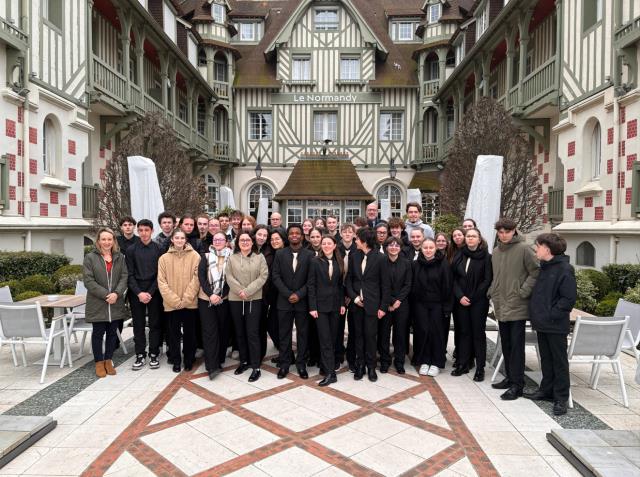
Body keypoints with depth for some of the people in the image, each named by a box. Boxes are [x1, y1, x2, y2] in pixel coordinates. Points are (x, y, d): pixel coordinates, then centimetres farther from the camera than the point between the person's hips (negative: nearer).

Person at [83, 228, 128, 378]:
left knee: (112, 333, 10)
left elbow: (124, 277, 1)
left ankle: (108, 360, 24)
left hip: (116, 303, 3)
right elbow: (88, 280, -10)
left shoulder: (120, 257, 8)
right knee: (98, 333, 6)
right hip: (97, 304, -3)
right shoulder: (90, 257, -3)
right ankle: (99, 362, 19)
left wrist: (116, 293, -15)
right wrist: (105, 295, -17)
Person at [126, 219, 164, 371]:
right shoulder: (131, 250, 4)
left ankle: (153, 355, 13)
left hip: (154, 292, -1)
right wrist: (139, 293, -10)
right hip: (136, 293, 1)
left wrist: (150, 292, -10)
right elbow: (130, 274, 1)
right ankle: (140, 355, 15)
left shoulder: (159, 249, 2)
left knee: (155, 324, 3)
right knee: (138, 325, 5)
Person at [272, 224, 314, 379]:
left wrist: (299, 294, -13)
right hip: (284, 301, 1)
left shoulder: (309, 254, -2)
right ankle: (284, 364, 19)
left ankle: (301, 364, 18)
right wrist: (288, 294, -11)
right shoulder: (280, 254, 3)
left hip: (302, 301, -1)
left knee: (302, 333, 7)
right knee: (284, 334, 8)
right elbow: (276, 276, -1)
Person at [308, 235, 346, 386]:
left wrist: (342, 303, 3)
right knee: (325, 340, -4)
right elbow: (311, 285, -6)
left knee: (332, 338, 10)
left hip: (335, 305, 4)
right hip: (321, 304, -3)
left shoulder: (339, 262, 5)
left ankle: (325, 367, 23)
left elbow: (341, 284, 10)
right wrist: (312, 307, -11)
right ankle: (330, 373, -2)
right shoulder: (315, 261, -4)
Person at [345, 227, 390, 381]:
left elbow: (384, 284, -5)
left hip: (372, 304, -3)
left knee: (371, 335, 1)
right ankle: (360, 365, 21)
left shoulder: (380, 258, -7)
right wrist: (354, 297, -5)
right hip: (357, 303, 4)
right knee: (358, 334, 10)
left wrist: (383, 307, -6)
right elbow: (349, 279, 8)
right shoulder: (354, 256, 4)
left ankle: (371, 367, 16)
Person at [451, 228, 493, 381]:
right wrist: (460, 296, -7)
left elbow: (487, 280, -9)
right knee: (463, 331, 9)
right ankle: (463, 364, 17)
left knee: (478, 333, 3)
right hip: (461, 301, 4)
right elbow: (454, 278, 6)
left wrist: (472, 298, -11)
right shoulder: (459, 256, 8)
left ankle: (480, 368, 10)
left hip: (479, 301, -4)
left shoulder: (486, 257, -4)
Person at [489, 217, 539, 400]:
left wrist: (524, 292, -15)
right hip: (501, 306, 7)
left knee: (516, 346, -2)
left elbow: (536, 272, -11)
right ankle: (510, 377, 26)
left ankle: (517, 384, 4)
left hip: (517, 307, -6)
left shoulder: (523, 249, -9)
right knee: (506, 345, 14)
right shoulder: (496, 251, 11)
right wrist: (493, 292, 11)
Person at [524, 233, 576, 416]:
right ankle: (546, 390, 29)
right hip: (542, 324, 8)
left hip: (556, 325, -8)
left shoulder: (565, 269, -15)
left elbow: (569, 299, -18)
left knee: (559, 361, 4)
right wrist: (536, 314, 11)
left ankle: (561, 398, 13)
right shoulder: (543, 267, 10)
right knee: (546, 359, 17)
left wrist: (551, 315, -18)